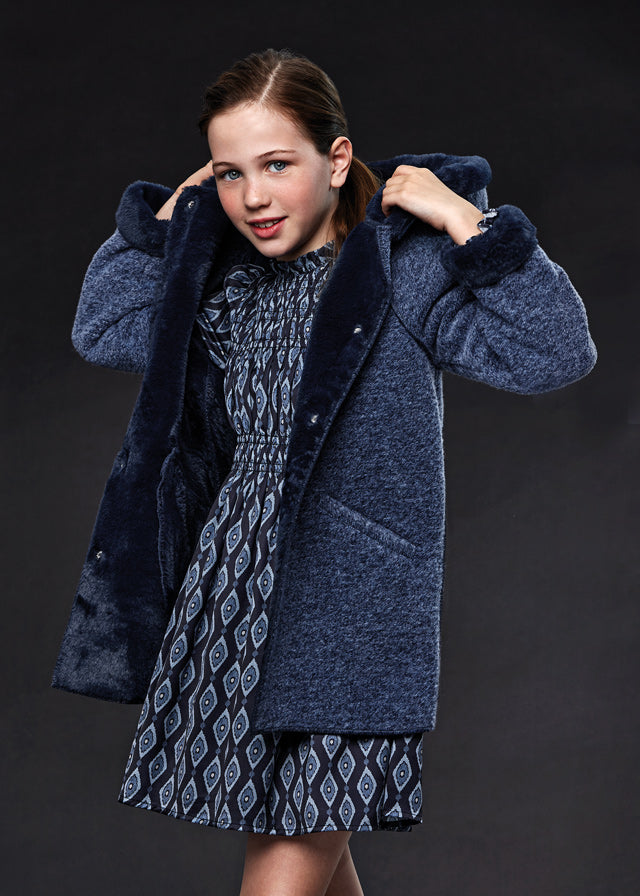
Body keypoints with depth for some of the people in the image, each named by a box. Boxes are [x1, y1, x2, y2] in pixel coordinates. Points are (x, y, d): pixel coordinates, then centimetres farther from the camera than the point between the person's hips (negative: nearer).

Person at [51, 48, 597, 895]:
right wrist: (166, 216, 10)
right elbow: (102, 329, 18)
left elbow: (555, 353, -17)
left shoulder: (404, 265, -9)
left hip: (349, 604, -6)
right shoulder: (225, 282, 10)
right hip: (235, 600, 6)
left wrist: (467, 221, -19)